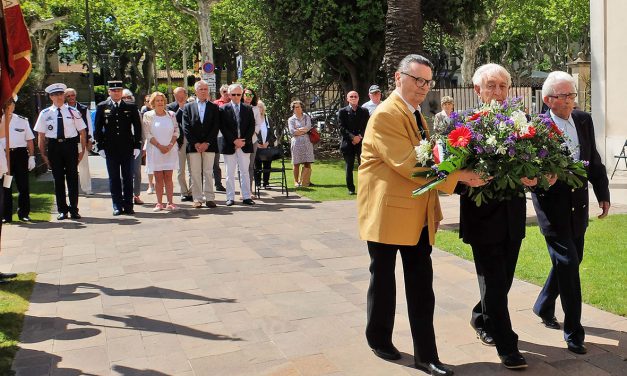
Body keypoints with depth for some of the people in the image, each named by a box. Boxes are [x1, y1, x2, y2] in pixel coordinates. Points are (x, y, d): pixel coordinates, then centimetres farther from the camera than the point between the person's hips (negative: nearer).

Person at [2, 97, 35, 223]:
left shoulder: (22, 121, 6)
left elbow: (29, 140, 5)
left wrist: (31, 157, 1)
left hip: (20, 153, 0)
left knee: (23, 186, 3)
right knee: (5, 186, 5)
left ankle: (23, 213, 13)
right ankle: (6, 215, 12)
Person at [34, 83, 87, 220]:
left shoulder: (73, 112, 3)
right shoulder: (45, 114, 3)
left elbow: (82, 132, 5)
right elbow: (41, 135, 5)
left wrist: (82, 150, 0)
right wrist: (43, 153, 1)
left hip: (70, 146, 0)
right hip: (53, 146, 1)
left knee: (72, 177, 4)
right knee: (58, 178, 6)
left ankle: (74, 209, 13)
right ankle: (62, 210, 15)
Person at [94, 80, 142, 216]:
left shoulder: (131, 107, 4)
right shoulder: (102, 107, 4)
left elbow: (137, 127, 7)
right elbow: (98, 129, 5)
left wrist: (137, 146, 0)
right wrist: (100, 146, -1)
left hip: (127, 148, 0)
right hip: (110, 149, 0)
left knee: (128, 178, 5)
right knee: (114, 179, 5)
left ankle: (128, 206, 12)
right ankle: (117, 206, 11)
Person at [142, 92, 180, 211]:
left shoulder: (171, 115, 7)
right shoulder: (148, 115, 1)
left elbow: (176, 131, 4)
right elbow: (147, 134, -5)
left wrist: (170, 145, -10)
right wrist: (160, 146, -13)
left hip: (170, 150, 1)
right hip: (155, 150, -1)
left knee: (168, 177, 1)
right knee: (158, 178, 1)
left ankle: (170, 203, 2)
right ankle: (159, 203, 4)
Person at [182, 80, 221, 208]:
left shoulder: (214, 107, 9)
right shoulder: (188, 107, 10)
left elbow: (216, 127, 2)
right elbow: (186, 128, 3)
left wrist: (207, 143, -8)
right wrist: (195, 143, -7)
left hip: (209, 145, 0)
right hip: (193, 145, 0)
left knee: (208, 172, 1)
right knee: (195, 173, 0)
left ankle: (209, 198, 3)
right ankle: (198, 199, 3)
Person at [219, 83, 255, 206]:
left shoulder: (248, 109, 9)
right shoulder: (223, 109, 2)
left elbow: (252, 126, 5)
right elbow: (223, 127, -4)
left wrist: (244, 141, -7)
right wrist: (234, 140, -12)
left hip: (245, 145, 2)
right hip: (229, 145, -2)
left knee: (245, 172, 5)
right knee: (230, 173, 3)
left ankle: (246, 197, 8)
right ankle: (230, 198, 7)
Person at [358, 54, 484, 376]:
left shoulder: (416, 115, 16)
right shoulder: (385, 115, -15)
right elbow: (408, 164, -24)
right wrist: (459, 175, -25)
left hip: (418, 214, 8)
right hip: (388, 213, -8)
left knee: (421, 285, 6)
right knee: (383, 280, 10)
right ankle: (379, 340, 29)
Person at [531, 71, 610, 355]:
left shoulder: (584, 120, 5)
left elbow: (594, 161, 12)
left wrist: (603, 194, 12)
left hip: (578, 202, 6)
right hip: (551, 201, -6)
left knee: (572, 259, 16)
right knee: (567, 262, -7)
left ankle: (544, 307, 39)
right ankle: (573, 332, 5)